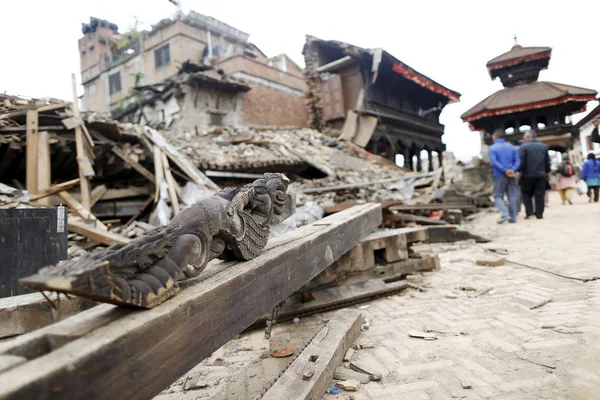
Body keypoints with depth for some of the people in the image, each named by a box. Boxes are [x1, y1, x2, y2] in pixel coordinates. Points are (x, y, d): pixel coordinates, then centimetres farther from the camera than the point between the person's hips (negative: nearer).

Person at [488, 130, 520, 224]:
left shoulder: (492, 148, -1)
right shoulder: (511, 147, 14)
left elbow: (494, 162, -15)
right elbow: (517, 161, 2)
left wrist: (505, 171, -17)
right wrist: (513, 169, -12)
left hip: (499, 175, -4)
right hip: (512, 176, 4)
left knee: (498, 195, 4)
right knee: (512, 197, 8)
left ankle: (505, 214, -14)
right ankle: (512, 218, 8)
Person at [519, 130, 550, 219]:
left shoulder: (524, 146, -7)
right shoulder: (544, 146, 10)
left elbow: (521, 161, -13)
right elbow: (547, 161, 11)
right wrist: (547, 172, 21)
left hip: (528, 175, -4)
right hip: (541, 175, 4)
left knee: (526, 194, 8)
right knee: (539, 195, 6)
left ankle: (529, 212, -1)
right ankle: (539, 214, 6)